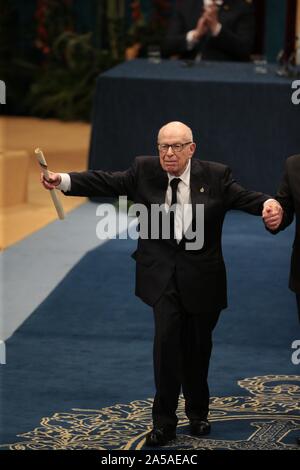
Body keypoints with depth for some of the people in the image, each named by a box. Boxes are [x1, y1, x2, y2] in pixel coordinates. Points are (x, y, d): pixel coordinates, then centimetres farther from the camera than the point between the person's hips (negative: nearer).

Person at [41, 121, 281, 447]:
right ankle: (164, 420, -5)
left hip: (201, 275, 1)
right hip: (162, 273, 0)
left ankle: (197, 413, 33)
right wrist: (64, 180, -17)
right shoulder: (144, 170, -1)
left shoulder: (215, 176, -2)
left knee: (197, 345, 11)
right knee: (167, 337, -14)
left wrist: (267, 203, -30)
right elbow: (106, 183, -5)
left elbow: (242, 197, -8)